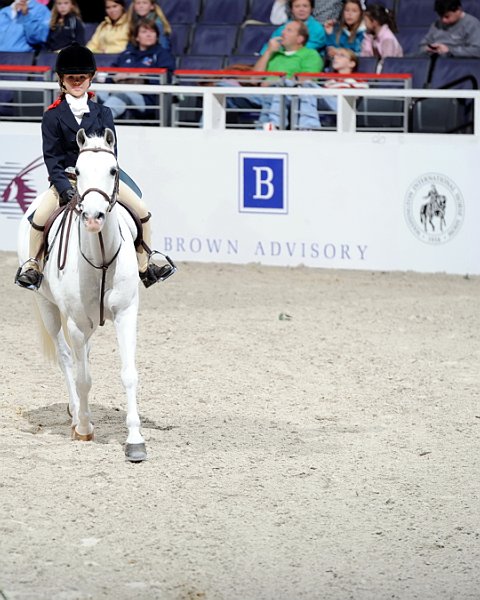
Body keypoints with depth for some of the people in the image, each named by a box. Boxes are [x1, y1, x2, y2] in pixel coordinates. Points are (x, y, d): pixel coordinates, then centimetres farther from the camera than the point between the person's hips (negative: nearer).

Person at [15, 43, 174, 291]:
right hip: (66, 178, -2)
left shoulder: (102, 113, 5)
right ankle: (32, 265, -4)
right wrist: (64, 187, -20)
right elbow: (51, 156, -6)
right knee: (40, 216, -26)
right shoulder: (53, 116, -1)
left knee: (142, 211, -9)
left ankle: (145, 266, 7)